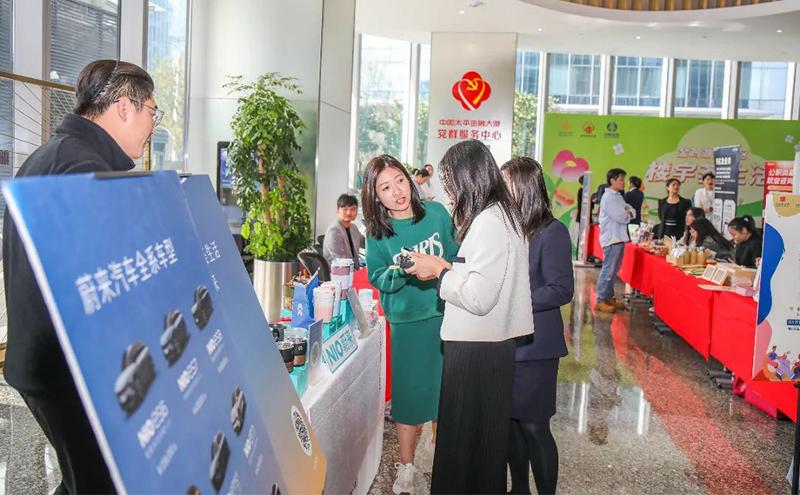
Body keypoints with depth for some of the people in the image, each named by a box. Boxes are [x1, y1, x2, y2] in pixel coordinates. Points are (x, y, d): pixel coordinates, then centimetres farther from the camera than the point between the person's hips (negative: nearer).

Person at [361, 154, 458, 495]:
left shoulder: (436, 213, -4)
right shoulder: (378, 233, -5)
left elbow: (458, 255, 3)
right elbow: (378, 278, -5)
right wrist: (405, 271, -22)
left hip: (445, 313, 1)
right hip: (407, 321, -1)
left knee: (443, 384, 13)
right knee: (409, 392, 6)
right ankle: (406, 466, 24)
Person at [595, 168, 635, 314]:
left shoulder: (618, 196, 17)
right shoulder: (608, 197, -13)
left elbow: (632, 212, 12)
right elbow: (622, 217, -19)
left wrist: (626, 213, -8)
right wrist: (628, 214, 1)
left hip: (619, 237, 9)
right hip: (612, 238, -9)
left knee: (613, 270, 14)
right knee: (608, 270, -7)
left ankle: (609, 297, 21)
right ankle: (600, 301, -4)